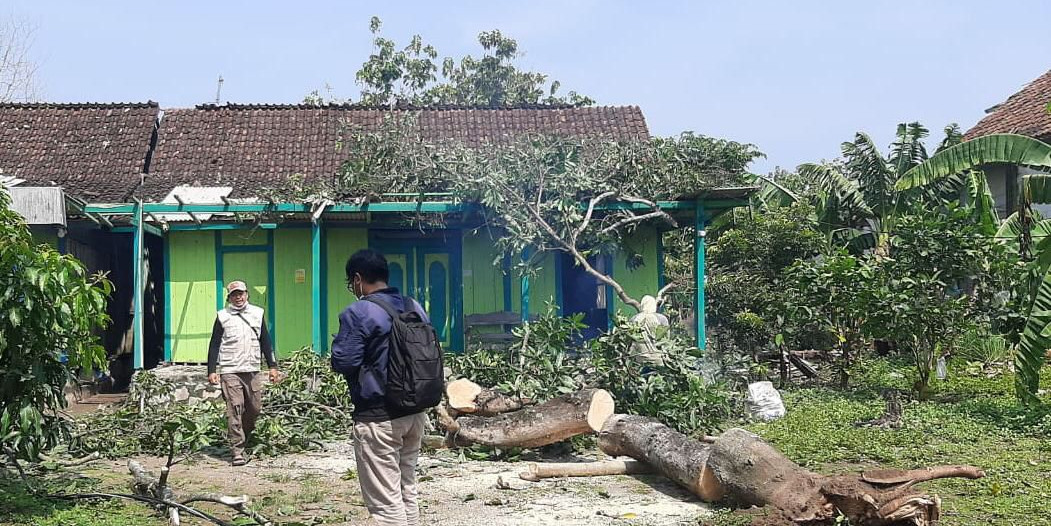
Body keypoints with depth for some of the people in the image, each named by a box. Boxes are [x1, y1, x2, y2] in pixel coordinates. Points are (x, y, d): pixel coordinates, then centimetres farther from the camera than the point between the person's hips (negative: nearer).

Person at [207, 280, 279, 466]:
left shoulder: (257, 313, 11)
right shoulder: (222, 316, 3)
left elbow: (265, 341, 15)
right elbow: (214, 345, 4)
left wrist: (272, 366, 12)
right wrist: (212, 371, -2)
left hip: (253, 371, 3)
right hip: (230, 372, -3)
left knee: (255, 409, 6)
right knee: (234, 411, -9)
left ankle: (241, 438, 29)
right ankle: (237, 452, -8)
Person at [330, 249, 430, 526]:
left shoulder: (358, 313, -15)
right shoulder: (415, 307, 9)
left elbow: (343, 362, -16)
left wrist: (338, 341, 3)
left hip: (379, 417, -8)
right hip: (415, 412, 8)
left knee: (385, 501, -3)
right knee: (407, 491, 18)